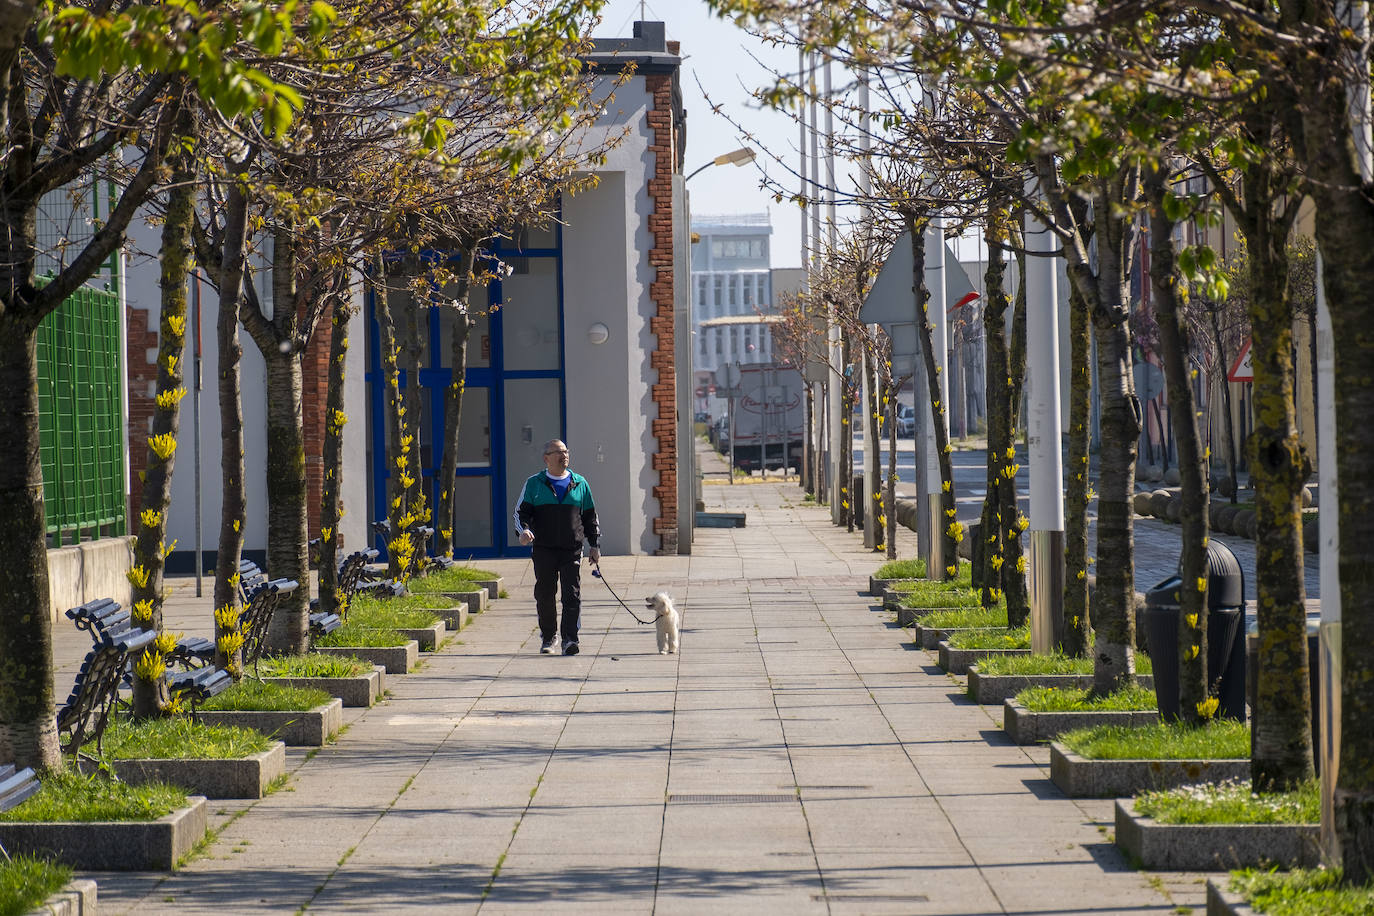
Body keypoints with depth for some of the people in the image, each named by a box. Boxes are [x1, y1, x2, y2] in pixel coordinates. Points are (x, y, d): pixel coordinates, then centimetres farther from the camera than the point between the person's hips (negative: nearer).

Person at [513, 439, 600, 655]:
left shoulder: (580, 484, 12)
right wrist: (524, 530, -16)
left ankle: (569, 639, -13)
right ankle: (547, 639, 17)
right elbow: (521, 511, 5)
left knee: (572, 595, -10)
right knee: (545, 596, 4)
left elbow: (590, 517, 18)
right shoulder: (534, 484, 8)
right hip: (543, 550, 0)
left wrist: (594, 545, 12)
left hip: (572, 550, 0)